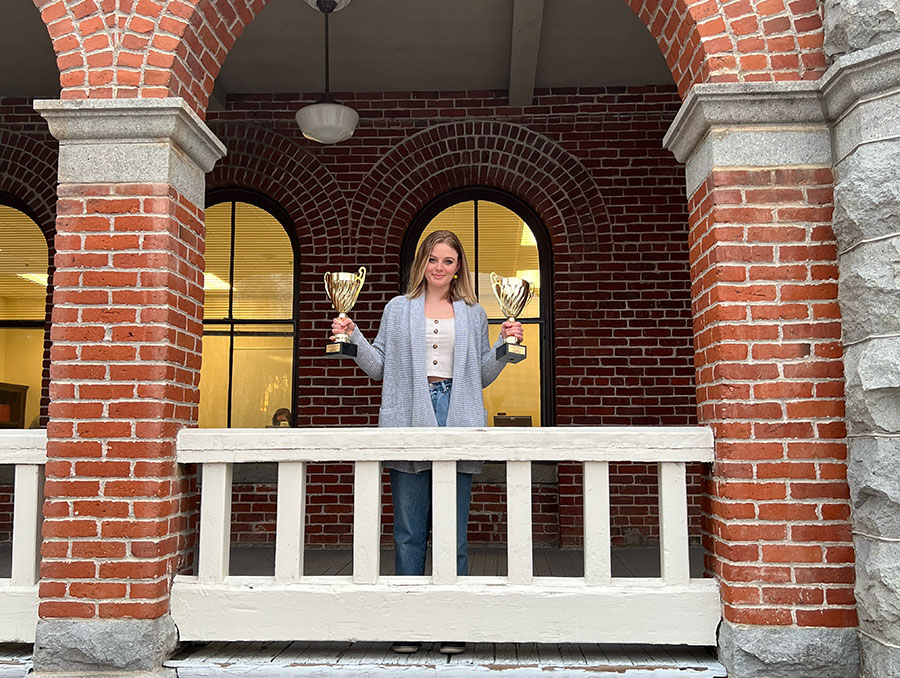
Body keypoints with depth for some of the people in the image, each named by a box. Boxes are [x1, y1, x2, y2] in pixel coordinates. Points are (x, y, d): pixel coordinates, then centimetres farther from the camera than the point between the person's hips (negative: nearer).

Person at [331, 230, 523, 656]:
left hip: (457, 421, 0)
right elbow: (380, 367, 13)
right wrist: (352, 337, 0)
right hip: (410, 422, 0)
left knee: (455, 531, 2)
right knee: (409, 532, 3)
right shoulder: (398, 309, 14)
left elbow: (482, 375, 16)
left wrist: (505, 345, 3)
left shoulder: (473, 313, 16)